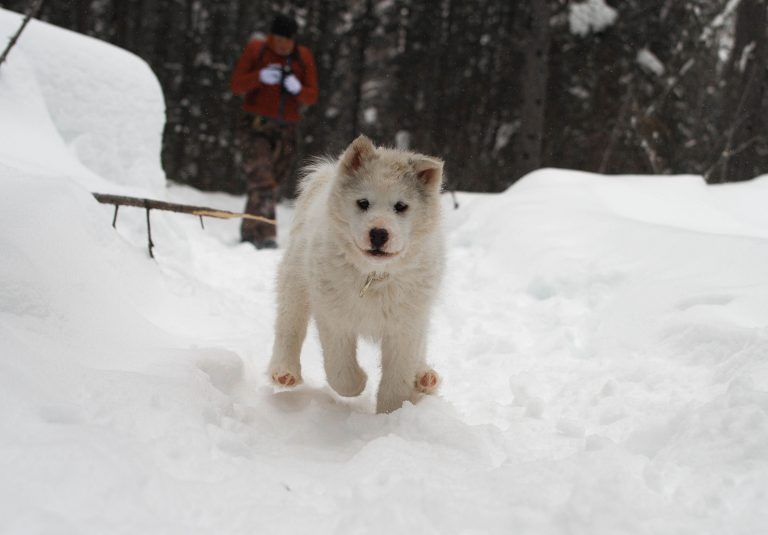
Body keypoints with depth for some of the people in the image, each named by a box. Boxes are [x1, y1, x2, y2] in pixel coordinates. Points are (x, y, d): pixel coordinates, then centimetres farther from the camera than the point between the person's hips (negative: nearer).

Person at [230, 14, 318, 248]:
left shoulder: (303, 57, 8)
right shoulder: (256, 50, 2)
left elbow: (313, 96, 6)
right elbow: (236, 85, -2)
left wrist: (298, 89, -16)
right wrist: (260, 77, -19)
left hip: (286, 131, 3)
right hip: (256, 127, -3)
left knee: (271, 183, 7)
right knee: (261, 180, -18)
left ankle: (250, 233, 20)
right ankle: (265, 235, -22)